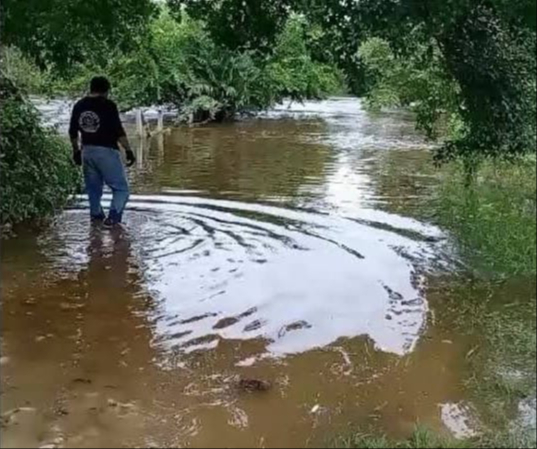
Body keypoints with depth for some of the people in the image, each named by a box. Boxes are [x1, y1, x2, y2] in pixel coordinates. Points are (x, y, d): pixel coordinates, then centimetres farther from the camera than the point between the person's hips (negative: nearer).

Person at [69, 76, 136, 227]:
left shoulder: (79, 106, 7)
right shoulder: (108, 105, -11)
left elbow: (73, 132, 12)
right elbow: (119, 131, -15)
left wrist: (76, 151, 23)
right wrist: (128, 150, -9)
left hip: (87, 151, 6)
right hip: (106, 151, -6)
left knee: (93, 187, 20)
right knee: (121, 188, 3)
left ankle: (96, 215, 28)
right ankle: (112, 217, -12)